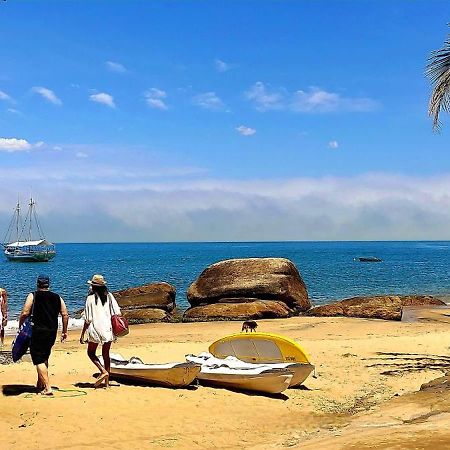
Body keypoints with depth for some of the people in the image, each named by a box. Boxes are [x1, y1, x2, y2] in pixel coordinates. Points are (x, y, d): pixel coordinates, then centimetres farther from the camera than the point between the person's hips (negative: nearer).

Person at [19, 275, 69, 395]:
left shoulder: (33, 296, -3)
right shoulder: (57, 297, 8)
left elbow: (25, 313, -11)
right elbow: (65, 315, 5)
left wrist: (20, 325, 4)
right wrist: (64, 331, 12)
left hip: (38, 331, -5)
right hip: (52, 332, 5)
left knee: (39, 360, -2)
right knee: (44, 358, 21)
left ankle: (48, 388, -9)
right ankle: (40, 384, 32)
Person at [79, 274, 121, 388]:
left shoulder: (91, 298, -7)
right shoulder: (109, 296, 3)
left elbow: (87, 319, -8)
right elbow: (117, 313, 0)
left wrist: (82, 335, -2)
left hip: (95, 329, -4)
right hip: (108, 329, 4)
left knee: (91, 353, 13)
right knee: (106, 354, 13)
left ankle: (103, 371, -9)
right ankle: (107, 382, 12)